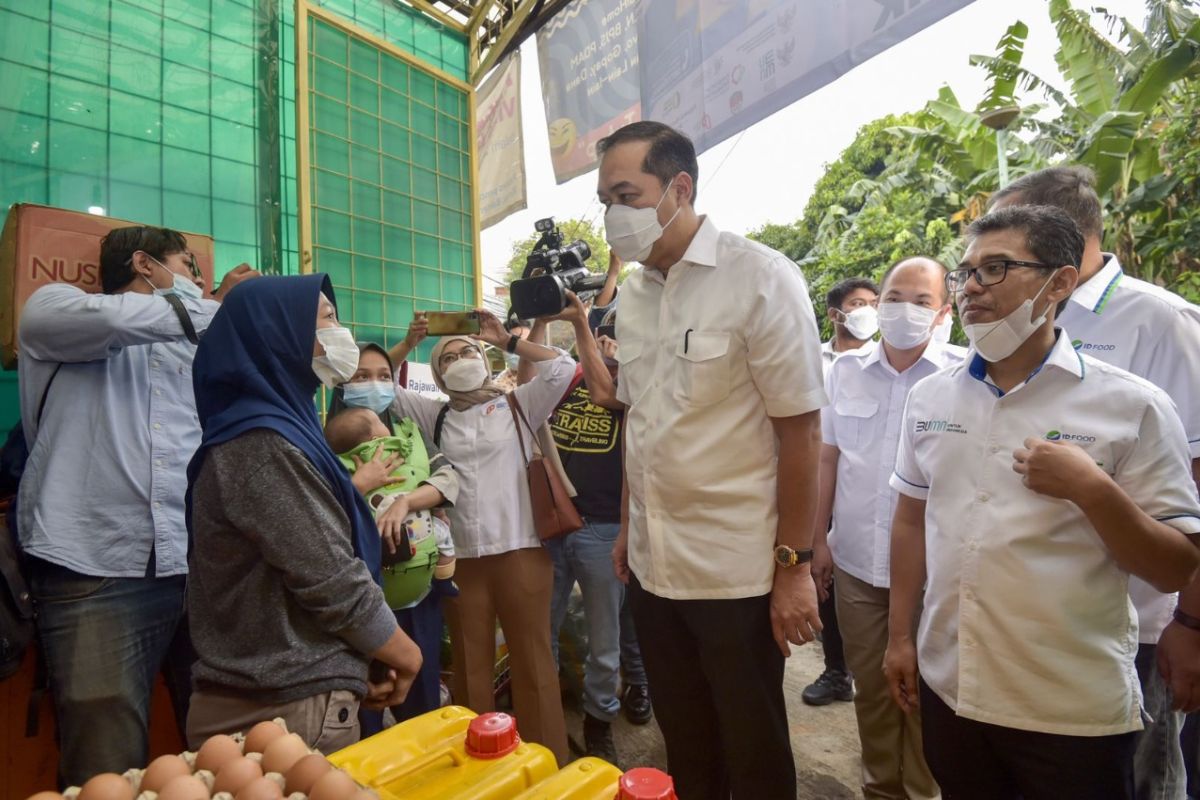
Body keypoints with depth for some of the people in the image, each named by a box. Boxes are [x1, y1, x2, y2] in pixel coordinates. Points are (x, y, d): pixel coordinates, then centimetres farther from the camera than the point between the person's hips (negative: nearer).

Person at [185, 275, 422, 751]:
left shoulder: (275, 428, 10)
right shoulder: (262, 441, -21)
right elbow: (333, 584, -22)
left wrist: (354, 670, 9)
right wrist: (406, 655, -6)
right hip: (293, 711, -9)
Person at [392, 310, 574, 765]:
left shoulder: (518, 405, 4)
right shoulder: (436, 416, 12)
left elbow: (563, 368, -6)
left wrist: (505, 340, -2)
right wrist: (409, 344, 4)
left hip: (519, 552, -3)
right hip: (459, 557, 3)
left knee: (532, 663, 5)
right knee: (470, 666, 14)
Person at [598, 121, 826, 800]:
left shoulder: (761, 278, -11)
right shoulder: (633, 292, 6)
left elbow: (800, 431, -12)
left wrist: (794, 566, -12)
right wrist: (627, 528, 12)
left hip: (739, 572, -5)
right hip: (653, 567, 5)